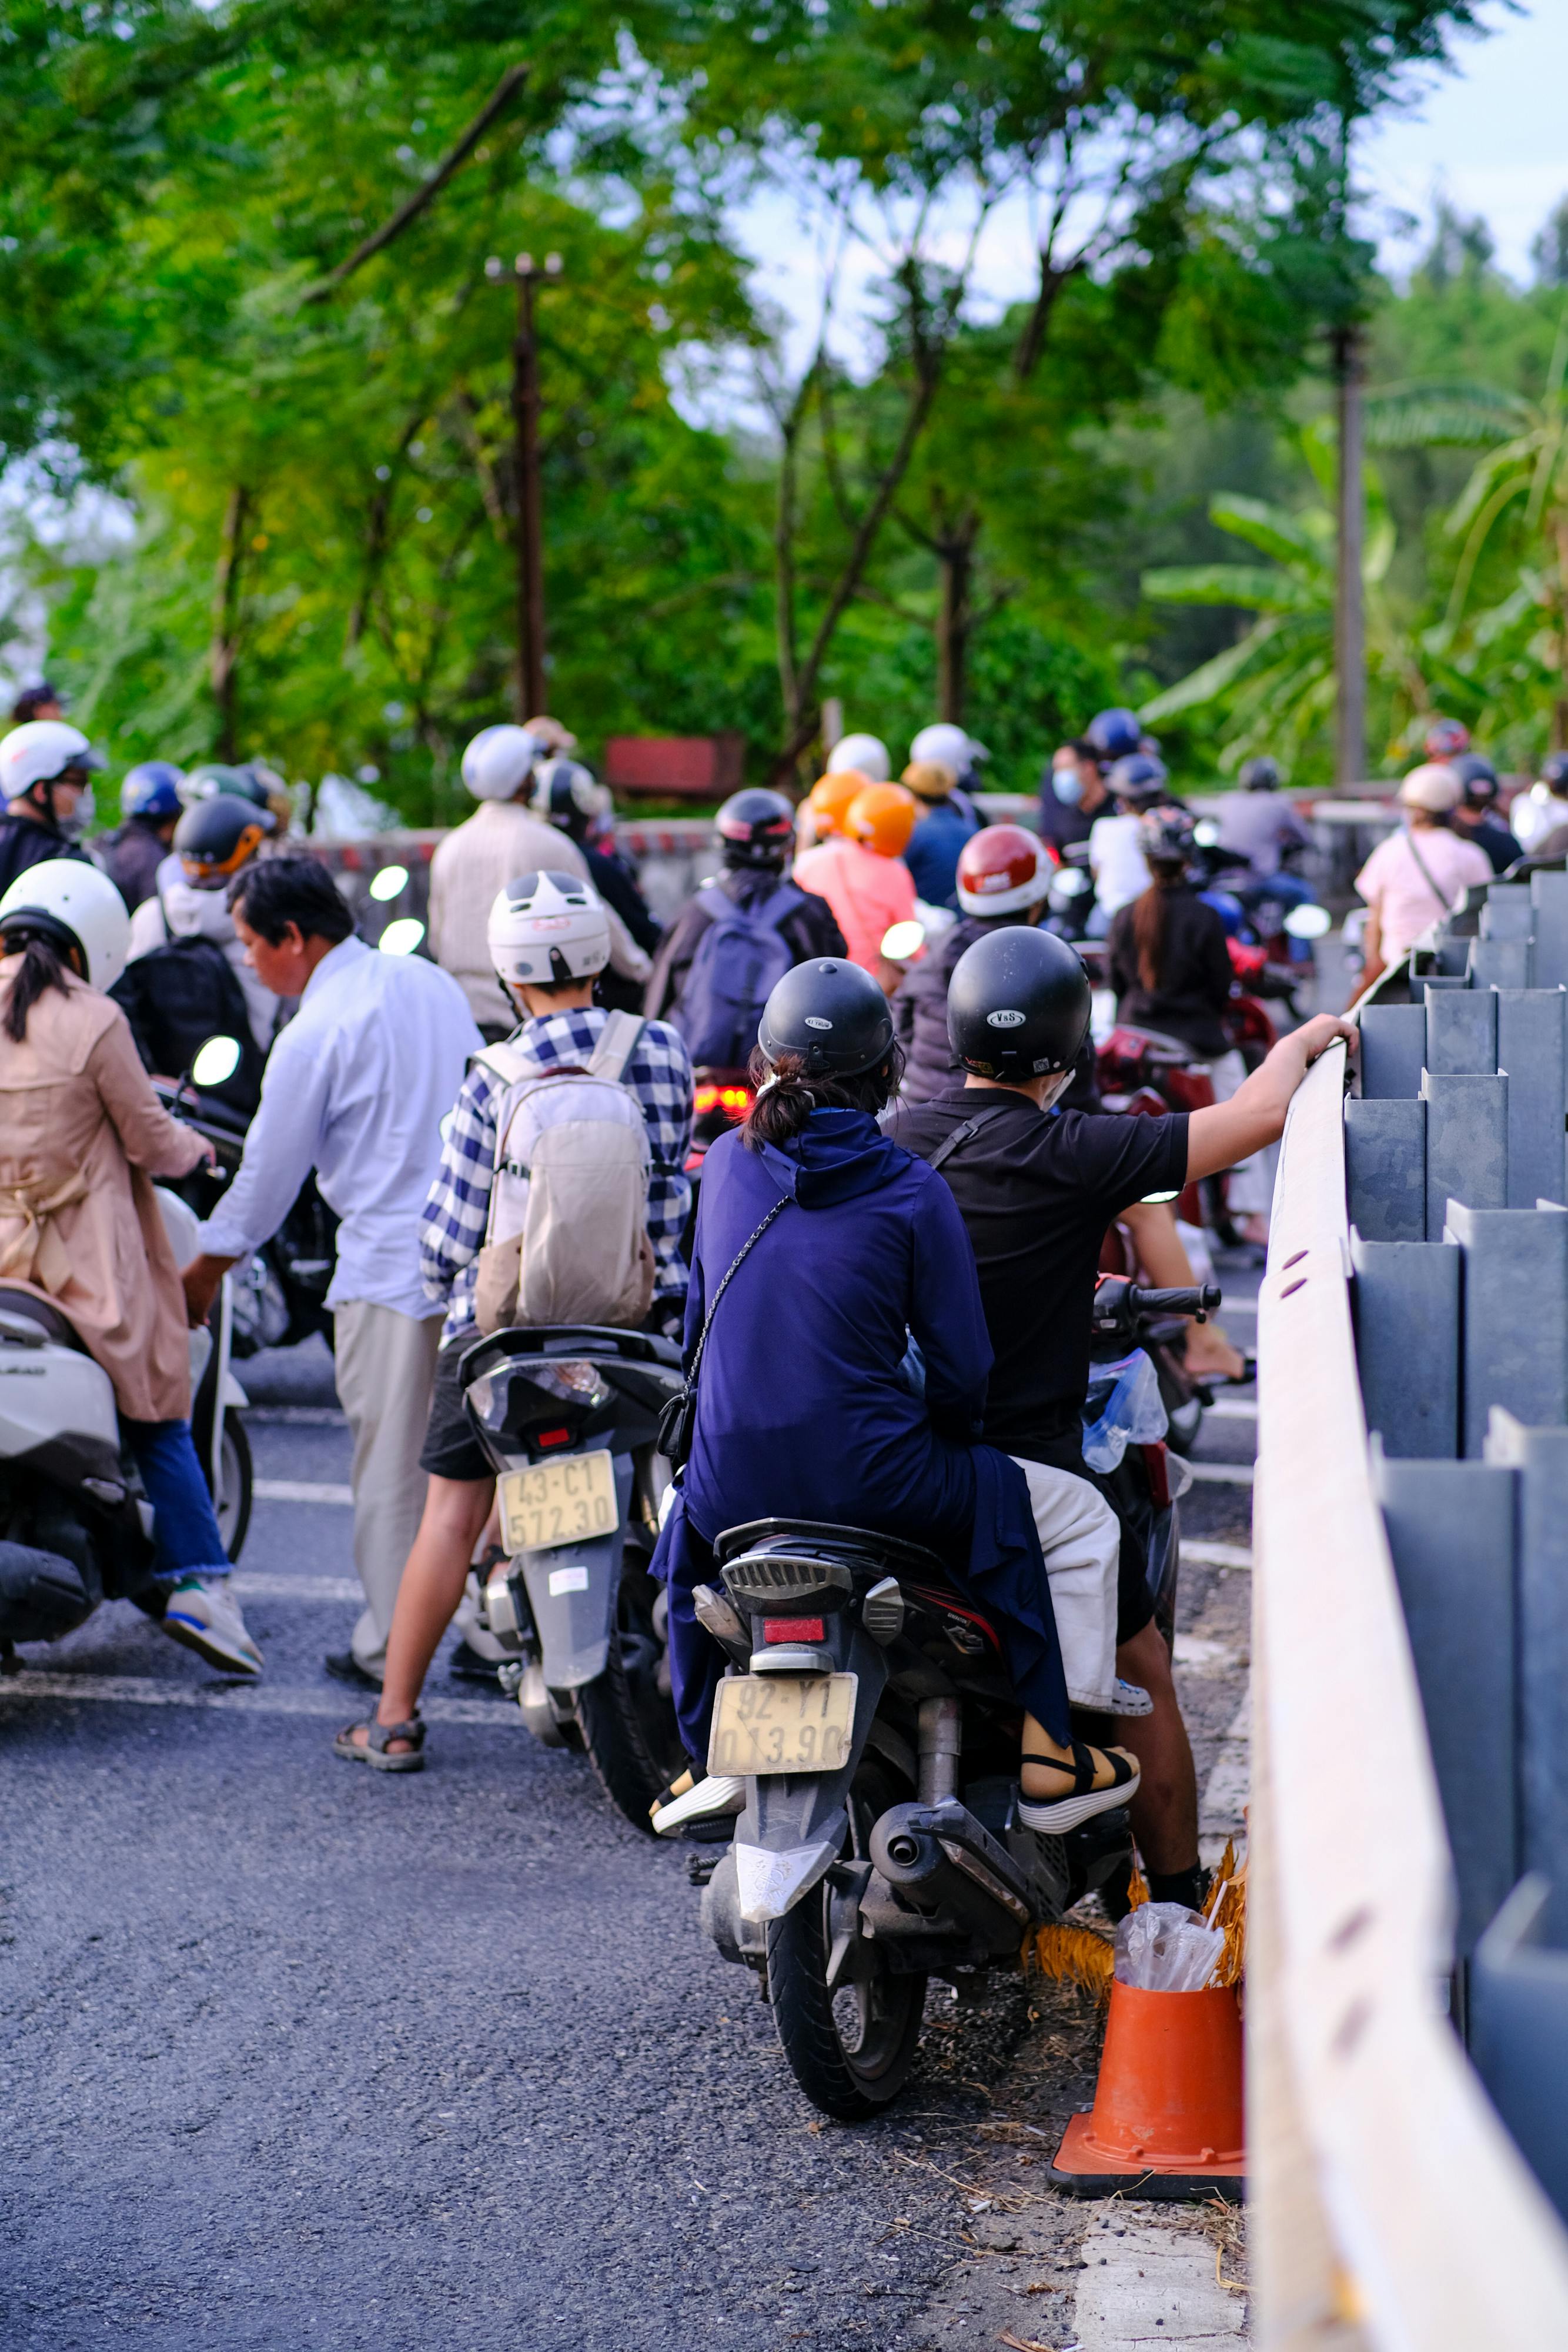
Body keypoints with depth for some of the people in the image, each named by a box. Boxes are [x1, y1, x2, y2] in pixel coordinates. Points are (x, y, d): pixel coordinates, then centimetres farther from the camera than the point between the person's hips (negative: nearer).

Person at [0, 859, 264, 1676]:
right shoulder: (93, 1021, -11)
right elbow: (148, 1141, -4)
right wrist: (194, 1147, 16)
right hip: (86, 1260, -4)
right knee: (155, 1420, 6)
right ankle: (195, 1583, -2)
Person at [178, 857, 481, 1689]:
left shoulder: (316, 1034, -11)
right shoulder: (432, 983, 10)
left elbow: (269, 1175, -5)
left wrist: (201, 1272, 9)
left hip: (391, 1266, -7)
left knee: (389, 1465, 3)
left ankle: (390, 1646, 9)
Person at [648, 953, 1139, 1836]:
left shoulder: (729, 1162, 5)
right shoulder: (912, 1190, -6)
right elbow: (963, 1366, -5)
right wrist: (945, 1433, 17)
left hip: (734, 1481, 4)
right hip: (871, 1483, -3)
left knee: (686, 1518, 36)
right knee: (996, 1488, 23)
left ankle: (711, 1755, 35)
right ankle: (1045, 1753, 19)